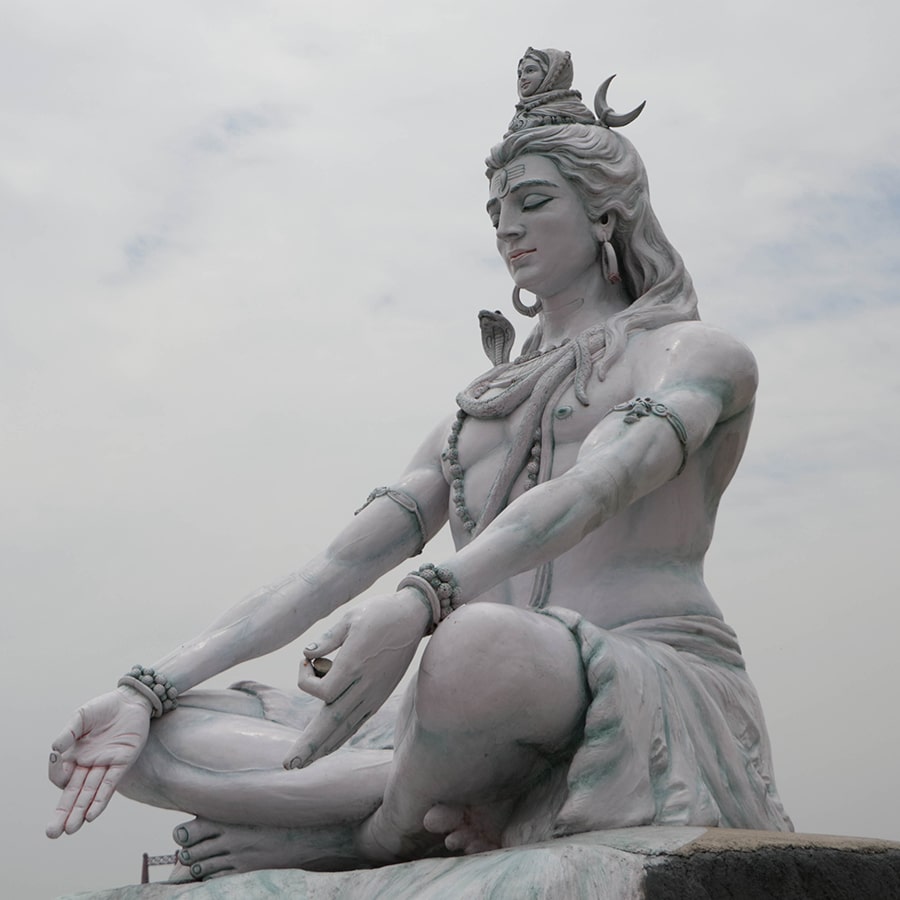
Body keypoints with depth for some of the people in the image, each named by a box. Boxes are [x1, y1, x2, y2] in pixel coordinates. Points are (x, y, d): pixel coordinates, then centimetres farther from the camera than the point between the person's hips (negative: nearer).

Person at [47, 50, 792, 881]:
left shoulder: (698, 355, 7)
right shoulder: (476, 413, 26)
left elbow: (595, 487, -17)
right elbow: (331, 569, 14)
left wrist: (419, 603, -36)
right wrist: (149, 689, 1)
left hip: (651, 705, -5)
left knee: (476, 644, -41)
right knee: (153, 741, -8)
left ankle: (388, 830, -11)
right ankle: (462, 808, -23)